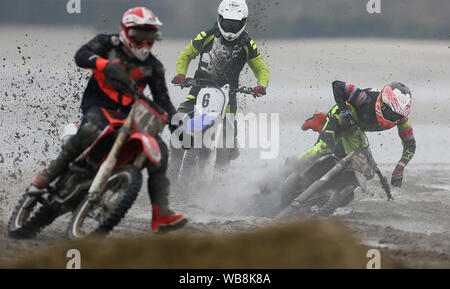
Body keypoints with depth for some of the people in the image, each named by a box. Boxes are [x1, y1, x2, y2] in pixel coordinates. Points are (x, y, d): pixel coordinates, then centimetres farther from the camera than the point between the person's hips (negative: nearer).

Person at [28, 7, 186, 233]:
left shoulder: (153, 67, 11)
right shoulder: (108, 43, 1)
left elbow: (162, 100, 12)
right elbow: (81, 56, -15)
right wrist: (106, 65, -33)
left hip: (128, 113, 5)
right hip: (98, 105, -5)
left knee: (159, 150, -10)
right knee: (90, 132, -38)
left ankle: (161, 214, -8)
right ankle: (44, 178, -29)